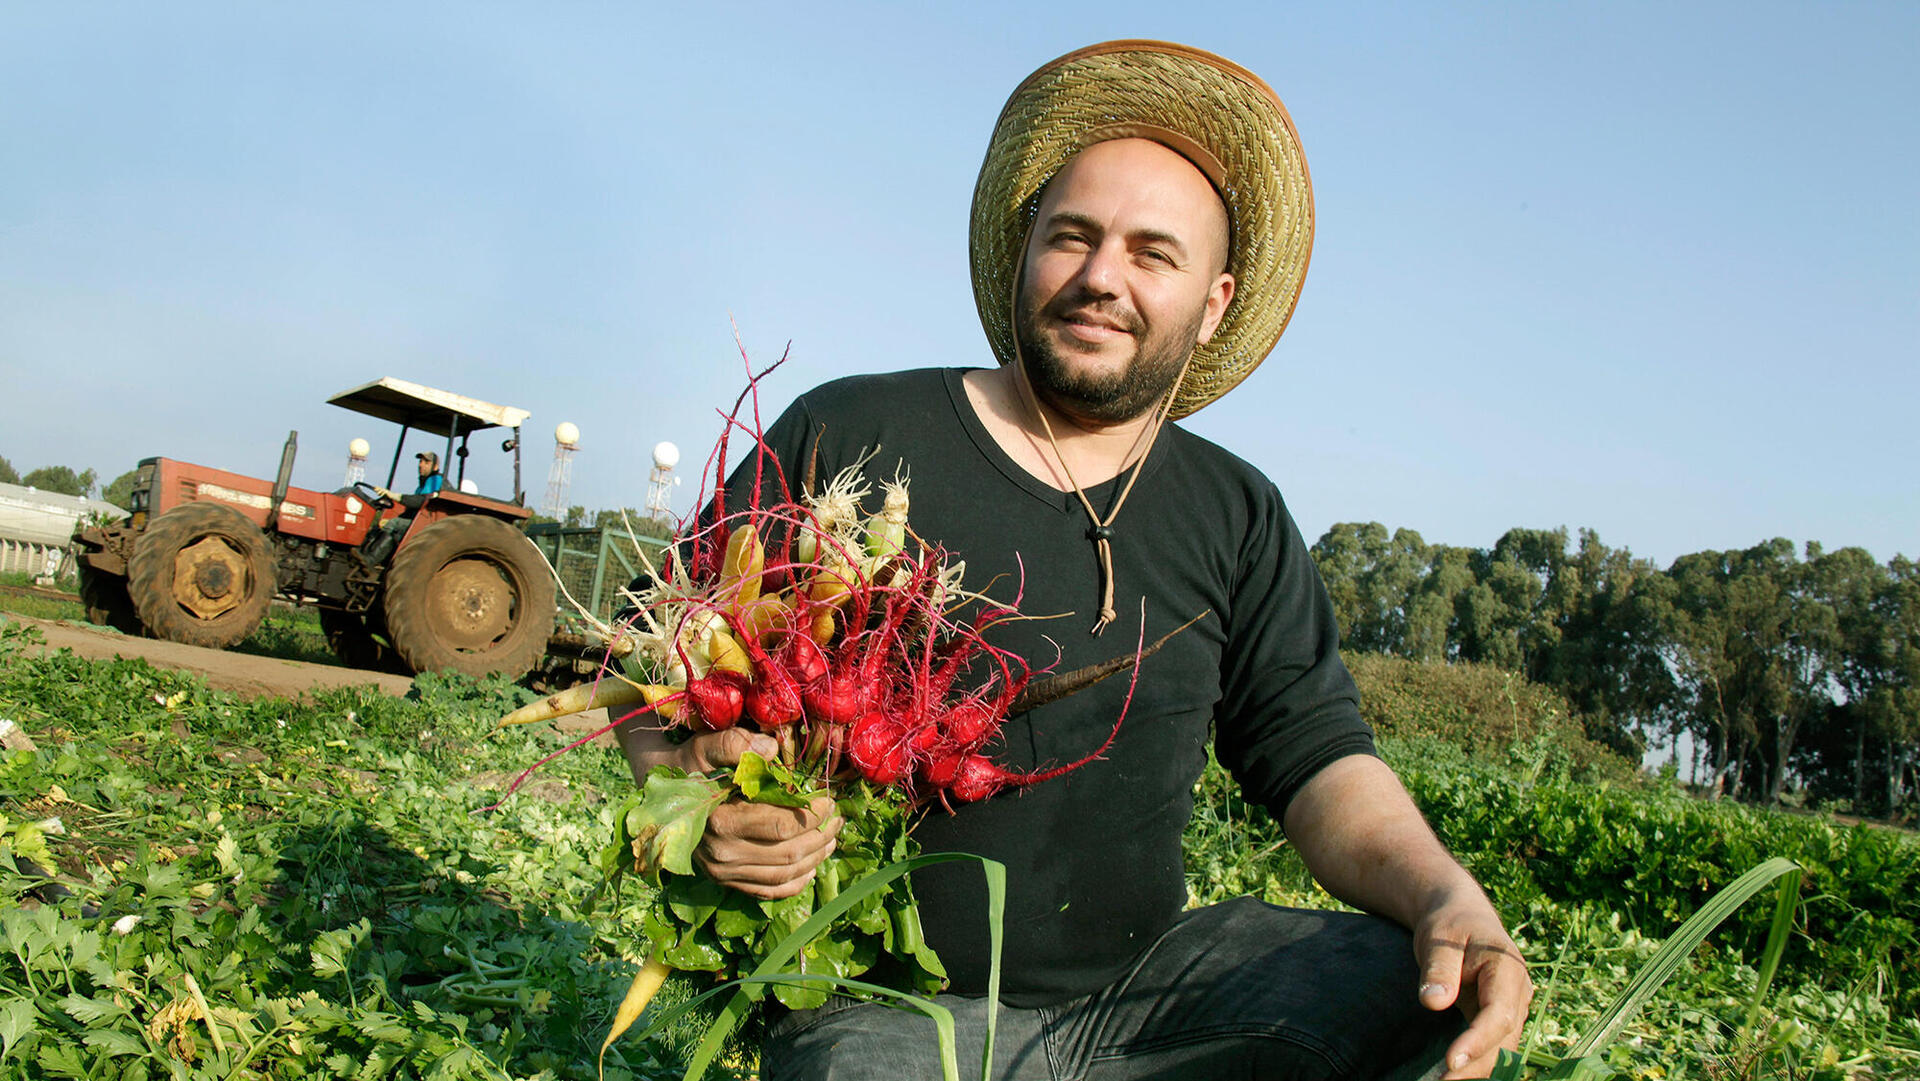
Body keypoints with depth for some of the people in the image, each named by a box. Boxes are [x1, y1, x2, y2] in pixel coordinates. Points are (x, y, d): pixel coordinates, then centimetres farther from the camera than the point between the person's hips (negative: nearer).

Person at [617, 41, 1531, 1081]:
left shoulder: (1235, 518, 7)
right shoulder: (847, 435, -4)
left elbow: (1315, 758, 2)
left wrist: (1442, 894, -19)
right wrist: (692, 787, -24)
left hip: (1145, 982, 4)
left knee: (1426, 992, -15)